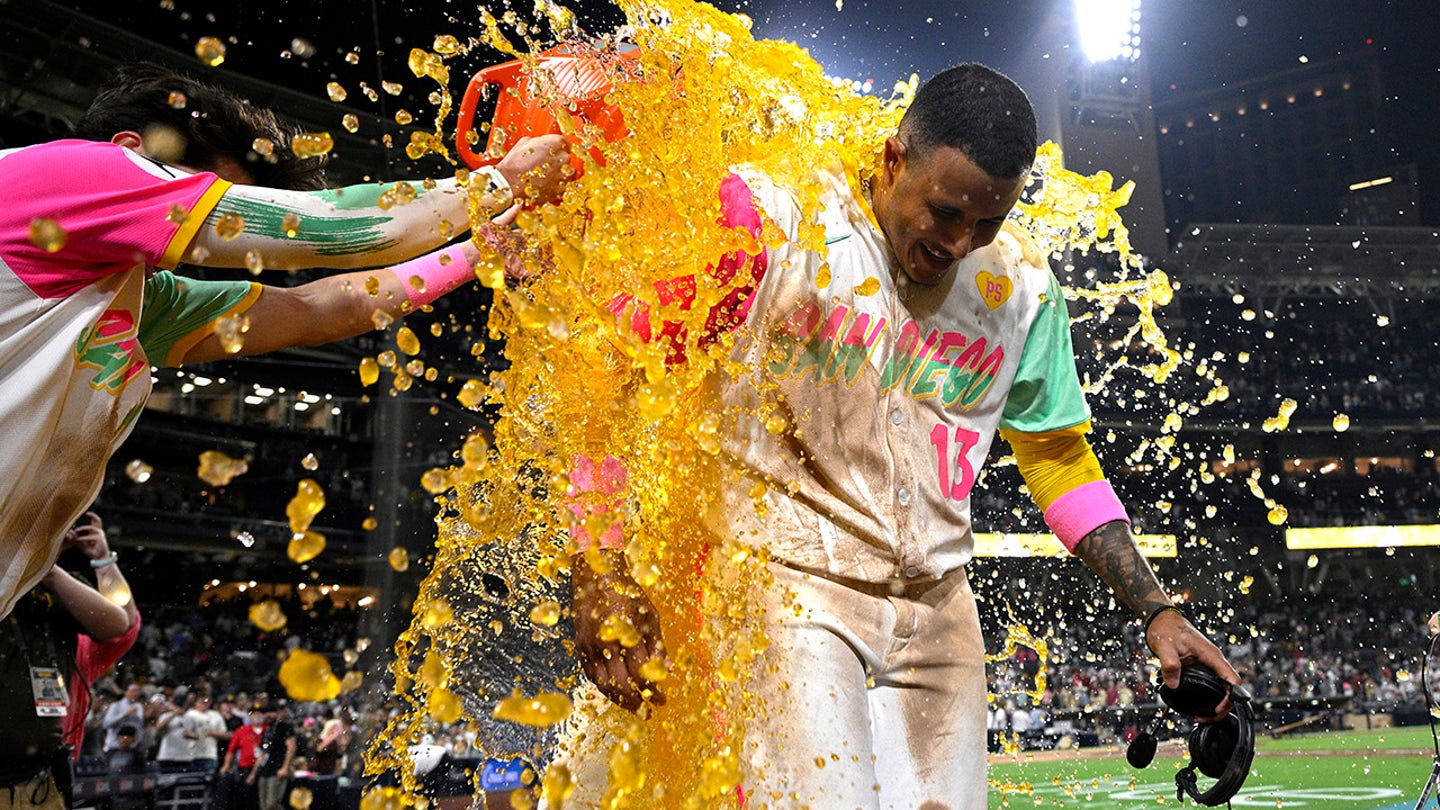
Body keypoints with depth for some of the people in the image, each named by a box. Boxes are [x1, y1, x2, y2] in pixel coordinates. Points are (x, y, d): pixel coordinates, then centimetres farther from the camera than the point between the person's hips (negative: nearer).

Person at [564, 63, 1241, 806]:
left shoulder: (1022, 287, 7)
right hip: (784, 580, -5)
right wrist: (600, 570, -19)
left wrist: (1155, 610, 13)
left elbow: (1060, 461, 18)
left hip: (938, 608, 5)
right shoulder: (772, 216, -10)